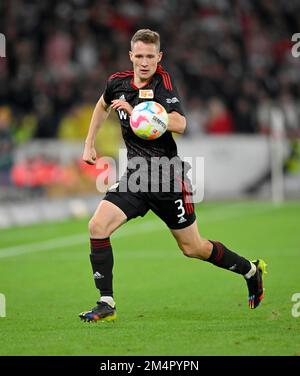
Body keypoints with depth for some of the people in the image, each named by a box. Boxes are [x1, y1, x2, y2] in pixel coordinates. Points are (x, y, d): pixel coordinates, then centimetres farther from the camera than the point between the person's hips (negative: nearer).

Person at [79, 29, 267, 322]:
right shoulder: (117, 82, 3)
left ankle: (251, 270, 32)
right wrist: (89, 144, 22)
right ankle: (106, 305, -7)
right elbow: (102, 106, 27)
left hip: (167, 179, -5)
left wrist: (136, 111, -33)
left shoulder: (163, 81, -14)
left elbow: (179, 124, -30)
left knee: (193, 248, 7)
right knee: (97, 227, -15)